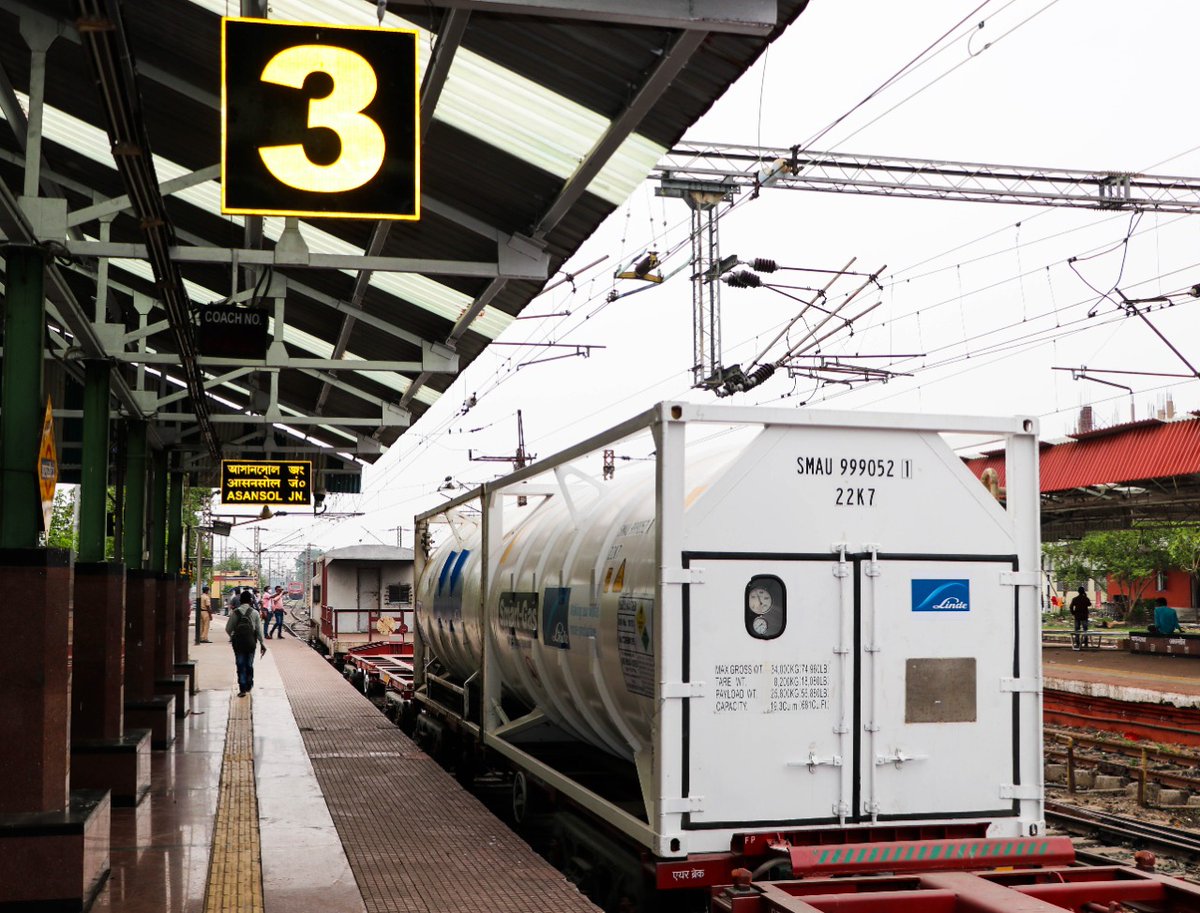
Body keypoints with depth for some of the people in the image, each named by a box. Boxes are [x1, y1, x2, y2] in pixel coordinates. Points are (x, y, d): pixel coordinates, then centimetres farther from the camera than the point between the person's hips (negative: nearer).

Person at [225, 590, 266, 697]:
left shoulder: (234, 612, -1)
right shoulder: (254, 613, -2)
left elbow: (228, 629, 1)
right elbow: (259, 629, -3)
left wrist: (232, 637, 22)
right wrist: (262, 643, 4)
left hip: (238, 641, 0)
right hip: (250, 641, 0)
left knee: (240, 665, 3)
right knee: (249, 665, 15)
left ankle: (242, 689, -2)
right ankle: (248, 687, 26)